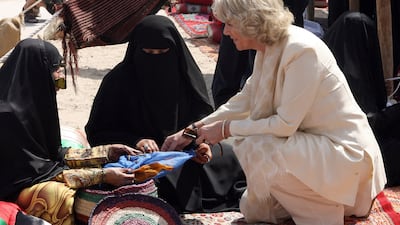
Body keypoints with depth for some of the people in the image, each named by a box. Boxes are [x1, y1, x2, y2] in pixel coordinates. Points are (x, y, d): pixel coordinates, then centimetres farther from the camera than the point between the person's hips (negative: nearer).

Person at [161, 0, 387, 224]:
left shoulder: (302, 51, -25)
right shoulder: (269, 49, 3)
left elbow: (286, 124, -24)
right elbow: (243, 101, 14)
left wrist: (226, 129, -13)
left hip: (345, 152, -9)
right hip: (314, 143, 9)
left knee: (253, 148, -24)